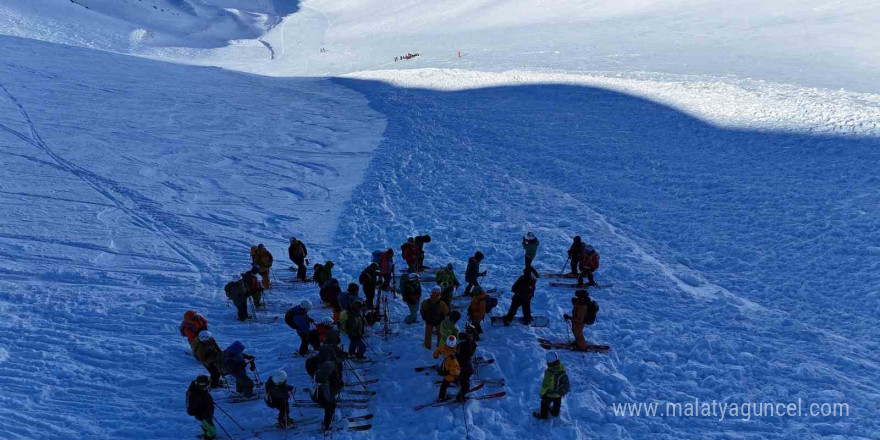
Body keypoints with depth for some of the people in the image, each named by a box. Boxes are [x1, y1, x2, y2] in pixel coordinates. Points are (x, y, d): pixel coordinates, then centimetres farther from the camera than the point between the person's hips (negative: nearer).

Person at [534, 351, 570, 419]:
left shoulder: (549, 373, -42)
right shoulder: (562, 367, -25)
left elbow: (545, 385, -27)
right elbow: (564, 378, -4)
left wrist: (542, 393, -9)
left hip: (550, 393, -5)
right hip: (559, 392, 5)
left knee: (545, 403, 25)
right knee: (557, 403, 32)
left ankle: (543, 415, 47)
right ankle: (555, 412, 57)